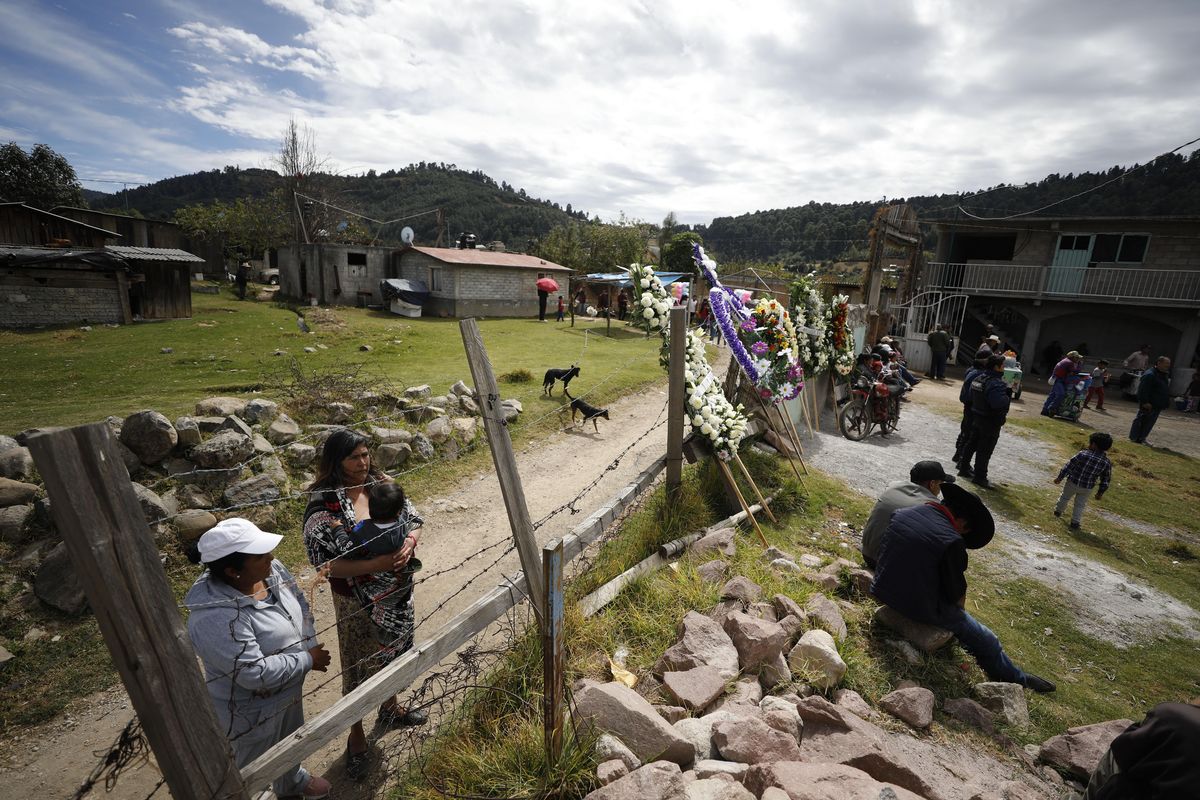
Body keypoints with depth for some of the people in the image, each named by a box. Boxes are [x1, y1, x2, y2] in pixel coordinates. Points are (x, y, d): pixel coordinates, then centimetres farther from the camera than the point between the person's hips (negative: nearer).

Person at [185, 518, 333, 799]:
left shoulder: (270, 570, -16)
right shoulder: (216, 618, -38)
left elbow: (300, 604, -2)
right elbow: (256, 674, -34)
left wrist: (309, 646, -15)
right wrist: (308, 660, -22)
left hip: (289, 689, 8)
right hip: (252, 710, -8)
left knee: (289, 743, 34)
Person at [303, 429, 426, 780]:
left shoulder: (381, 484, -8)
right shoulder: (323, 504, -22)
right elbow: (326, 564, -23)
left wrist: (410, 542, -24)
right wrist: (377, 564, -33)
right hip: (355, 598, -5)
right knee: (358, 664, 14)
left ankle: (389, 708, 53)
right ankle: (356, 737, 40)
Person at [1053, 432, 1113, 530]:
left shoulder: (1083, 454, -22)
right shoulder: (1107, 463, -10)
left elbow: (1068, 466, -17)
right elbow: (1106, 480, 1)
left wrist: (1060, 478, -5)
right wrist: (1100, 492, 13)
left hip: (1073, 482, -2)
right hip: (1087, 488, 2)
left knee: (1065, 497, 23)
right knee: (1080, 505, 17)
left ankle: (1058, 511, 42)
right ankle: (1075, 522, 19)